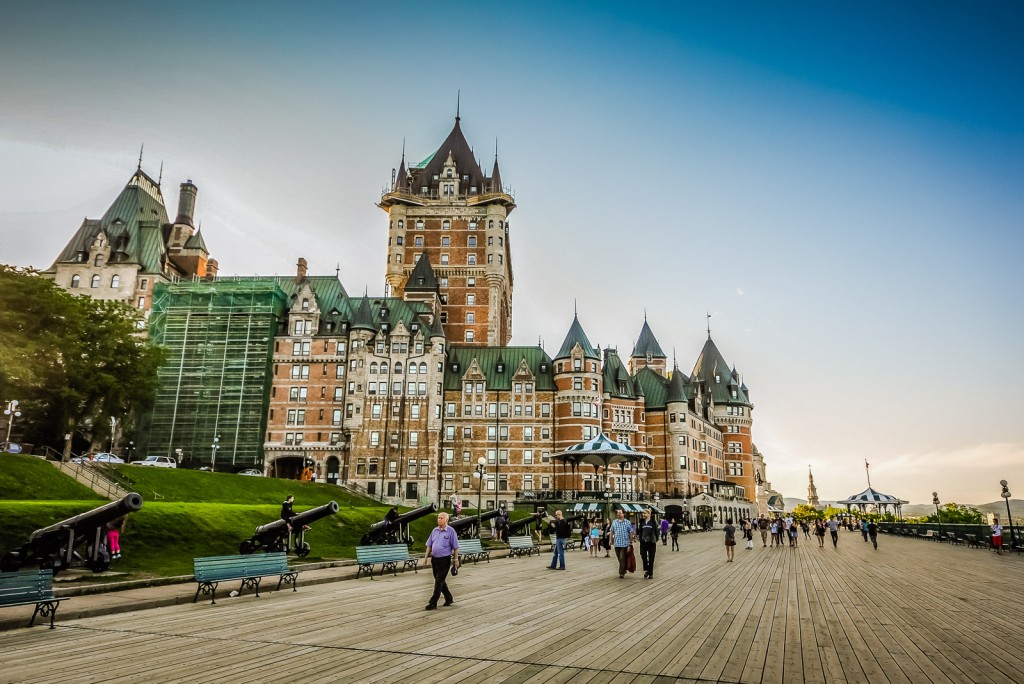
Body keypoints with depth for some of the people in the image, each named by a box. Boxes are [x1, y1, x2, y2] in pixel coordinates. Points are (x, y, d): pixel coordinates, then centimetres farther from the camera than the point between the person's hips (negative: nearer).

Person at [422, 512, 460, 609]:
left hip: (445, 560, -6)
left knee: (439, 582, -6)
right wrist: (426, 557, 8)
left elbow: (455, 547, -7)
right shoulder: (435, 530, 6)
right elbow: (429, 545, 12)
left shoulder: (451, 531, -9)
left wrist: (456, 559, -8)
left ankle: (433, 603, -1)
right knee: (441, 581, 15)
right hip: (434, 559, 6)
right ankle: (449, 599, 31)